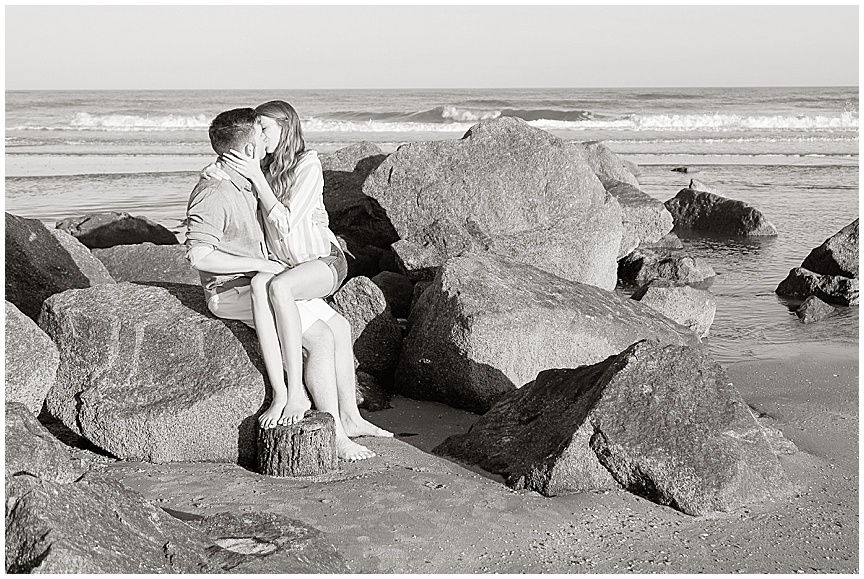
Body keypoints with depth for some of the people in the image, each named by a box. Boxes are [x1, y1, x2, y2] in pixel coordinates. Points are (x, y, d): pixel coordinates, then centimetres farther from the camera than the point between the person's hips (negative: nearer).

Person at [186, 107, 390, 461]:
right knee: (321, 339, -20)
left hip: (263, 282, 10)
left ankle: (349, 417, 12)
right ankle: (334, 435, -12)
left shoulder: (244, 183, 10)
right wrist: (261, 264, -23)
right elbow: (198, 256, -28)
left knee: (340, 326, 5)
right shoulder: (213, 194, -22)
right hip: (233, 290, -10)